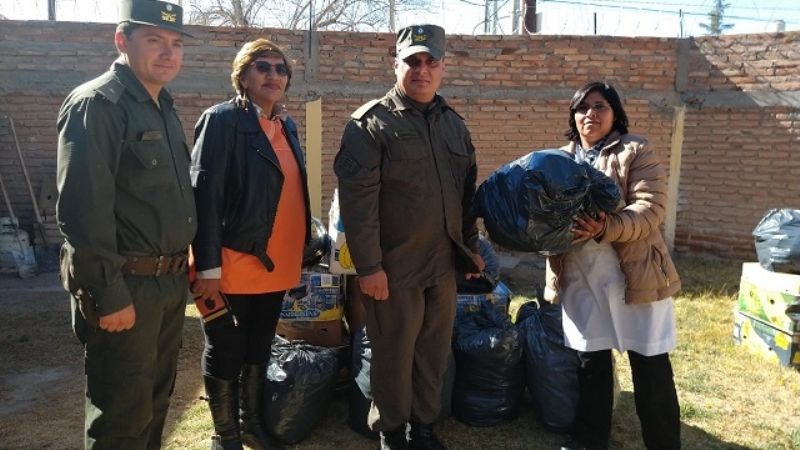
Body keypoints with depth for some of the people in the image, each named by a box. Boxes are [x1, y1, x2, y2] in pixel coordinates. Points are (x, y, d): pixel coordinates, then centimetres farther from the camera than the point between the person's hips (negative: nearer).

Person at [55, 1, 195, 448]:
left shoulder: (164, 108, 14)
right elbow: (83, 210, -21)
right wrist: (110, 295, -22)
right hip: (126, 286, -8)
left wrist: (183, 269, 15)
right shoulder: (96, 105, -14)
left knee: (154, 403, 20)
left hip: (170, 283, 8)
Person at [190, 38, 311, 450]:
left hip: (275, 265, 7)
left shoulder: (286, 127, 13)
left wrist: (299, 253, 14)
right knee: (225, 356, 9)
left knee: (258, 353, 20)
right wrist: (208, 266, -20)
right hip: (235, 266, -7)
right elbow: (204, 193, -16)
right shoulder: (222, 120, -10)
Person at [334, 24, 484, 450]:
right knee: (394, 355, 8)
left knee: (434, 353, 15)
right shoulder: (371, 122, -8)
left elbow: (467, 192, 18)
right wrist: (368, 265, -17)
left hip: (443, 264, 6)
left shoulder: (453, 122, 12)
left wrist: (471, 247, 17)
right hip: (393, 266, -5)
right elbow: (356, 198, -15)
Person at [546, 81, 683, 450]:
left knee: (650, 365, 6)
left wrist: (605, 229, -29)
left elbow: (650, 209, -14)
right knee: (591, 360, 14)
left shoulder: (636, 152, -3)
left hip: (636, 273, -4)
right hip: (580, 276, 4)